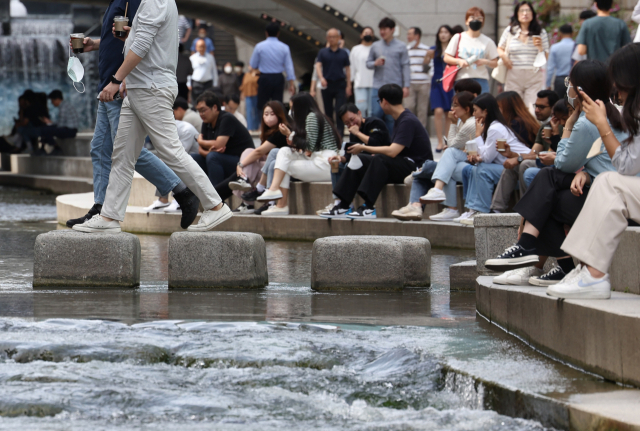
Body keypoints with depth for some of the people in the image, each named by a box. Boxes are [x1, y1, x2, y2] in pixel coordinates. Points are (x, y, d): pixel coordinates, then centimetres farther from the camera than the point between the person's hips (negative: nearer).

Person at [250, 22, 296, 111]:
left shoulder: (259, 46, -5)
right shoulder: (284, 48, -3)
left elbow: (253, 65, 2)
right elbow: (289, 66, -4)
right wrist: (292, 83, 1)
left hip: (264, 78, -2)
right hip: (278, 78, 2)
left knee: (262, 106, 2)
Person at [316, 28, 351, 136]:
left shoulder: (343, 53, 6)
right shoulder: (323, 52, 4)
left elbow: (347, 69, 9)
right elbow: (318, 65, -7)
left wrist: (348, 86, 3)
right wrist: (321, 78, -26)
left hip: (340, 84, -1)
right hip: (327, 85, 1)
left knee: (340, 110, -10)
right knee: (328, 111, 7)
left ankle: (339, 133, -12)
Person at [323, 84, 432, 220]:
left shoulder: (408, 121, -18)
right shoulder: (399, 119, 13)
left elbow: (392, 152, -26)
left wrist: (363, 148, -16)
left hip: (416, 167, -10)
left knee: (380, 160, -33)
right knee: (359, 159, 0)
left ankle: (369, 208, -34)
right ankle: (343, 205, -6)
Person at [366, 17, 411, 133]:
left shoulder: (401, 47, 5)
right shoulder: (375, 46, 11)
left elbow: (405, 67, 2)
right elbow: (368, 63, 16)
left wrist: (406, 86, -5)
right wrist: (375, 63, -8)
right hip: (378, 86, 2)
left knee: (391, 117, 1)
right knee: (376, 114, -5)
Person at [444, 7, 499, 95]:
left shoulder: (487, 41, 9)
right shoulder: (458, 38, 8)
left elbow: (495, 63, 10)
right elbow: (446, 58, 7)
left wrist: (485, 62, -11)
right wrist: (459, 61, -11)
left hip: (481, 80, 0)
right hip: (461, 80, 0)